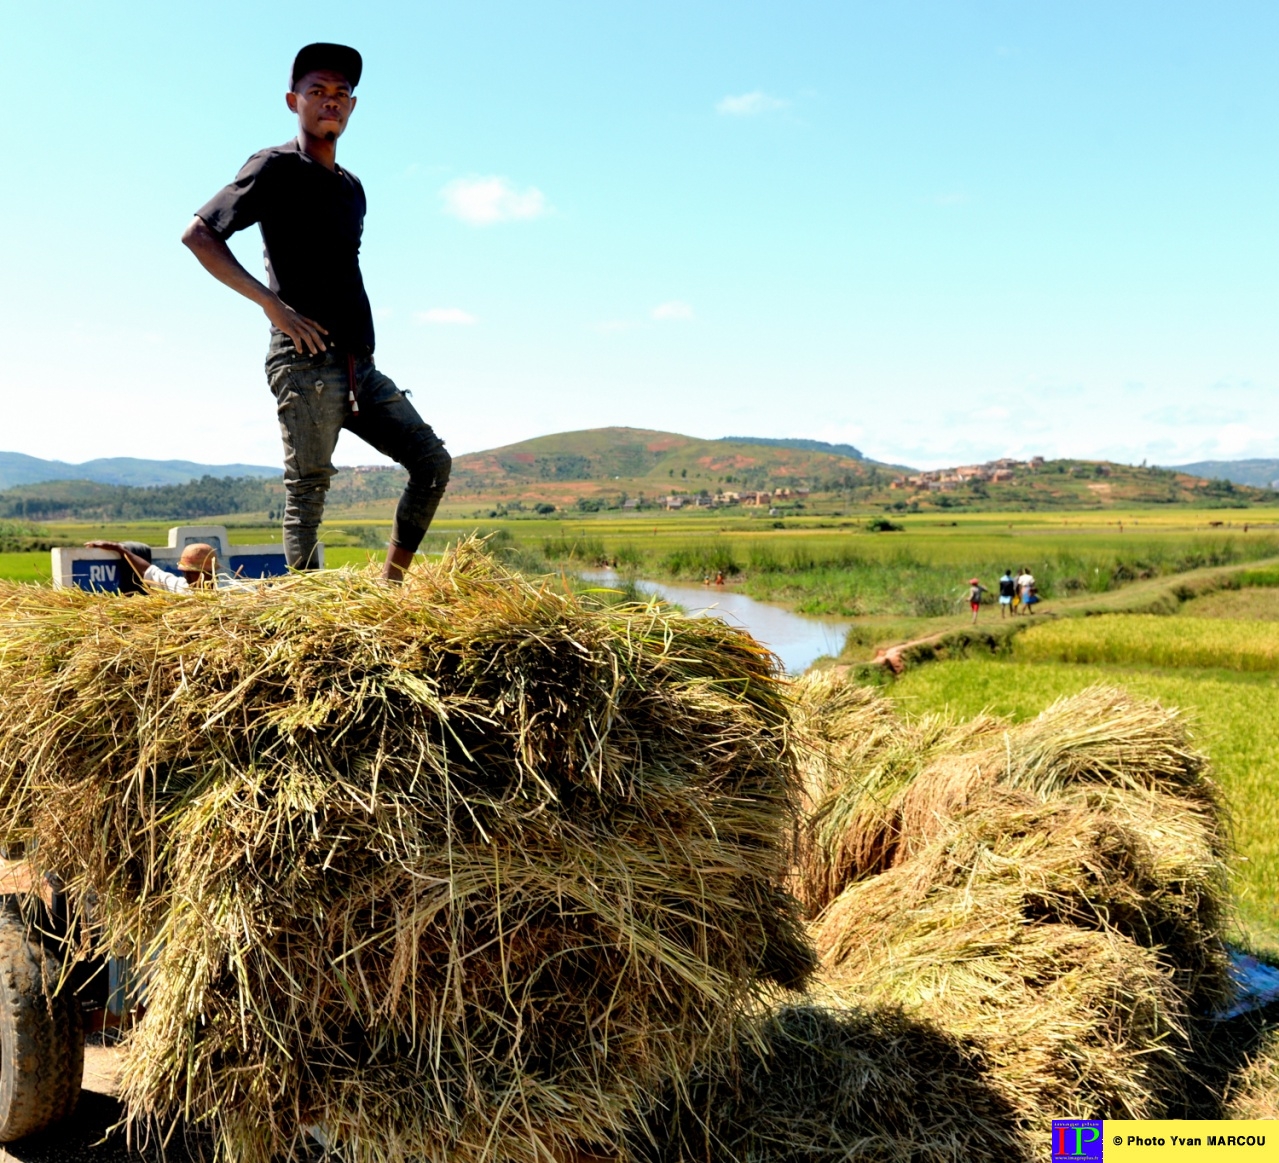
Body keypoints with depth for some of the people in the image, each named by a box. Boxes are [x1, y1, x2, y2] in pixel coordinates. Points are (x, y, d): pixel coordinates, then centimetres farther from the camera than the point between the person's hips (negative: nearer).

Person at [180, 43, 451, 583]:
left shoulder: (352, 187, 21)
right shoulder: (276, 168, 0)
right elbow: (198, 234, -7)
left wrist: (359, 346, 15)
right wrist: (274, 305, -14)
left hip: (358, 365, 7)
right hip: (307, 362, -7)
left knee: (432, 461, 2)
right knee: (308, 489, -7)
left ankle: (389, 586, 6)